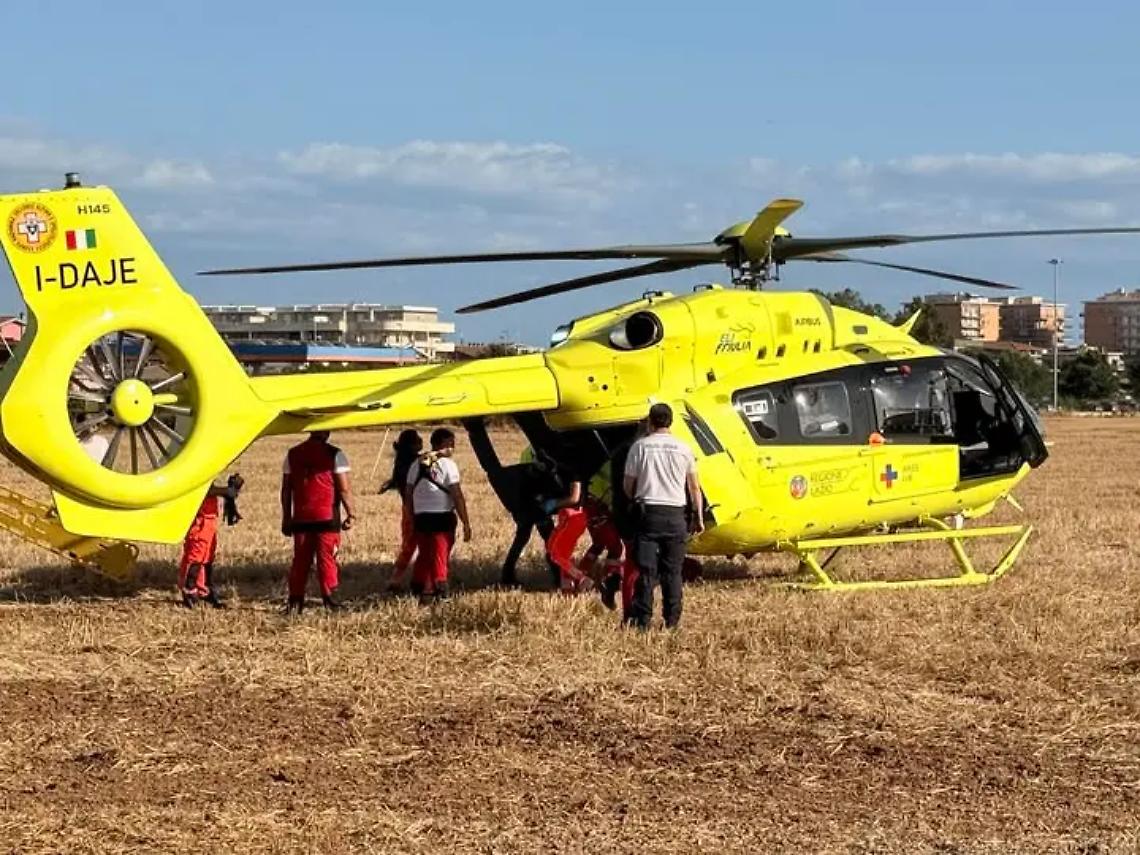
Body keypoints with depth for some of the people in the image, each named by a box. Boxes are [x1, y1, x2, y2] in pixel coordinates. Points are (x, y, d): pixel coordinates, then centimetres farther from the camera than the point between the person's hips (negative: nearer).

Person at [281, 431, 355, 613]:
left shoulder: (292, 454, 9)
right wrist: (350, 514, 2)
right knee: (327, 559, 1)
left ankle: (295, 601, 9)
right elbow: (344, 488, -7)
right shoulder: (334, 455, -4)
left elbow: (286, 489, 11)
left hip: (300, 519, 4)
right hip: (327, 517, -3)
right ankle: (329, 599, -1)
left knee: (300, 560, 9)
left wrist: (286, 517, 16)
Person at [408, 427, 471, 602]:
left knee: (424, 556, 15)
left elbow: (409, 494, 9)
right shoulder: (447, 464, -6)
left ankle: (421, 591, 18)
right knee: (440, 557, 1)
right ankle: (440, 593, -1)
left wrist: (411, 520, 16)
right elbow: (457, 496, -10)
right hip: (442, 516, -5)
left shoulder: (417, 465, 9)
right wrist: (466, 523, -7)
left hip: (421, 517, 5)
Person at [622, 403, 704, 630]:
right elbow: (694, 487, 8)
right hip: (675, 514, 1)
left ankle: (641, 620, -4)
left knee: (646, 569, -1)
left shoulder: (640, 446, -1)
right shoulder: (683, 448, 4)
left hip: (647, 511, -1)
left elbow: (628, 485, 3)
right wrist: (698, 517, 18)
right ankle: (672, 621, 7)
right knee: (672, 571, 7)